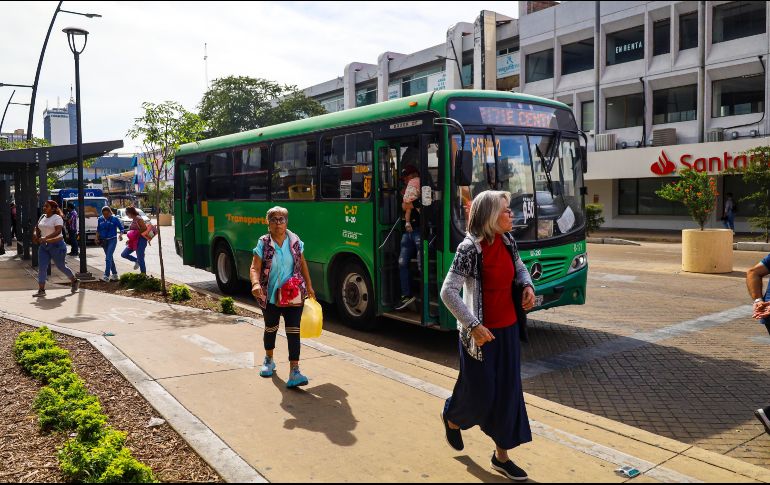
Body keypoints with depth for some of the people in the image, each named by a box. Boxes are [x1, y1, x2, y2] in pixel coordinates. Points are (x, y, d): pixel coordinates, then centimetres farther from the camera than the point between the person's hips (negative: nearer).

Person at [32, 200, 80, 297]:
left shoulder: (57, 218, -12)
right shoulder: (42, 217, 11)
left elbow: (58, 231, -26)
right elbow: (37, 227, 27)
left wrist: (45, 238, -36)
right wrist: (35, 234, 6)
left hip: (56, 245, -7)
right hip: (43, 246, 7)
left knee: (61, 266, 6)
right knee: (41, 267, -3)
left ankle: (75, 281, 29)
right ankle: (41, 290, -2)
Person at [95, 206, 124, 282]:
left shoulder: (115, 219, -7)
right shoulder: (100, 219, 4)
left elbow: (121, 228, -5)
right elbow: (98, 230, 14)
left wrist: (120, 234, -22)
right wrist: (97, 238, 6)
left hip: (112, 240, -5)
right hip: (104, 240, 5)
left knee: (108, 258, -14)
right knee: (110, 258, 13)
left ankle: (106, 276, -16)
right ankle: (115, 274, 24)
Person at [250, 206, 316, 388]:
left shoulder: (295, 241, -1)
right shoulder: (263, 244, -7)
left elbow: (302, 264, 11)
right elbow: (255, 268, -13)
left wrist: (309, 286, 13)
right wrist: (255, 284, -33)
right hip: (270, 296, 0)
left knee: (293, 331, -10)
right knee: (271, 328, 19)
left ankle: (294, 372, -11)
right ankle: (269, 360, 45)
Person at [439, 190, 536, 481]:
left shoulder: (508, 242, 2)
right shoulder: (470, 248, -19)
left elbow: (519, 268, 22)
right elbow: (448, 292, -23)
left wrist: (527, 286, 1)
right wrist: (473, 325, -25)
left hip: (509, 329, 7)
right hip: (481, 332, -6)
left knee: (508, 392, 10)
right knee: (480, 391, 6)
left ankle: (501, 455, 25)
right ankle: (452, 418, 40)